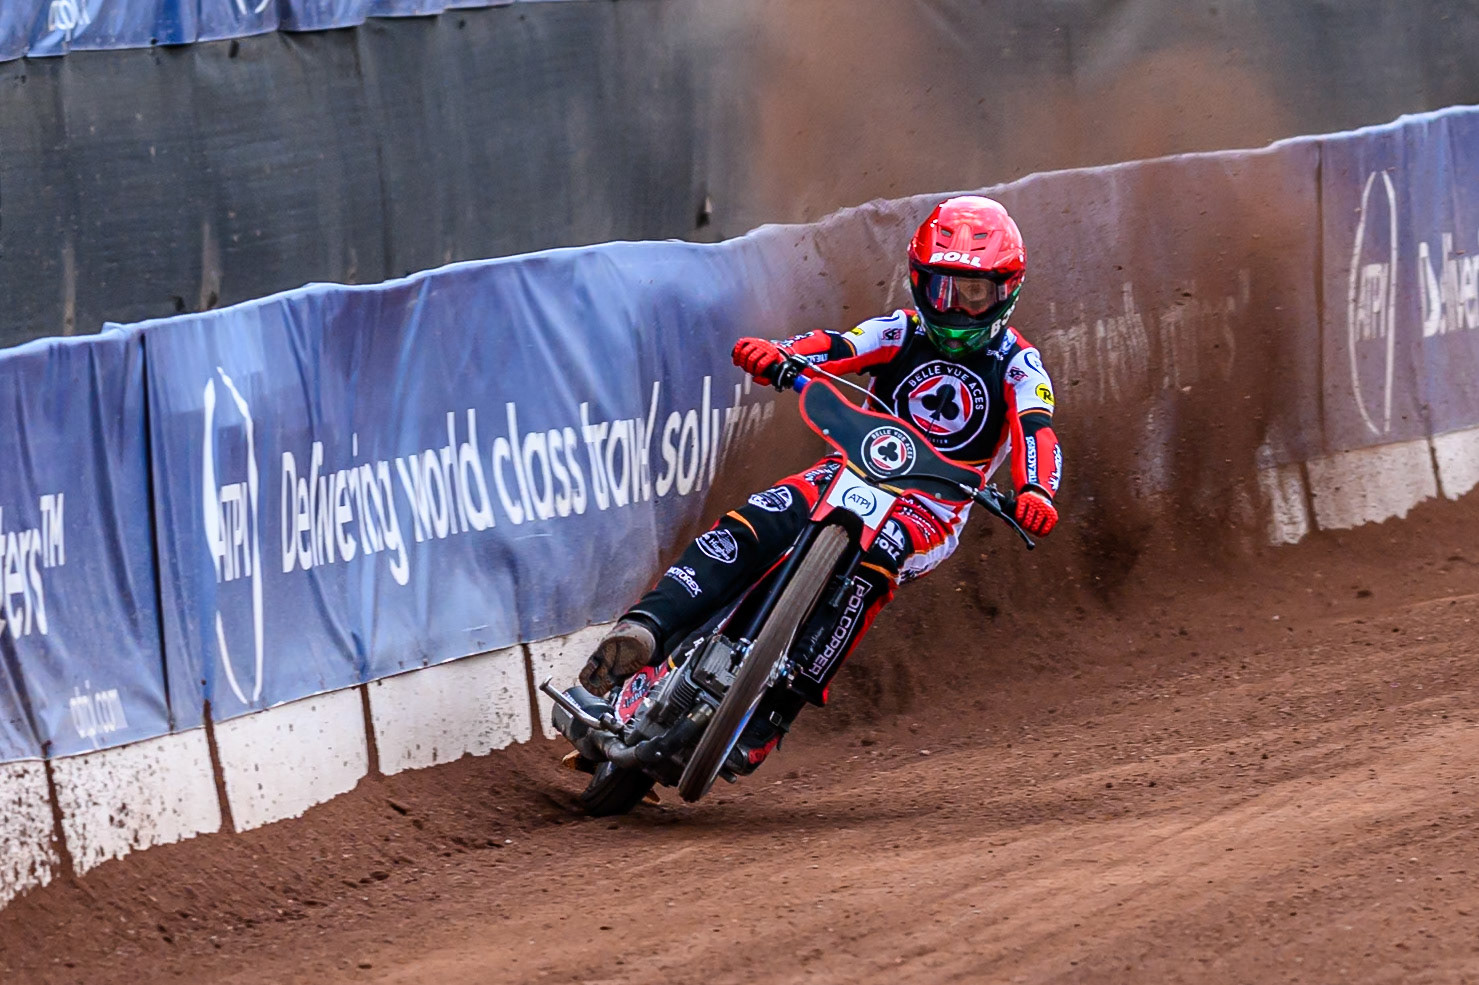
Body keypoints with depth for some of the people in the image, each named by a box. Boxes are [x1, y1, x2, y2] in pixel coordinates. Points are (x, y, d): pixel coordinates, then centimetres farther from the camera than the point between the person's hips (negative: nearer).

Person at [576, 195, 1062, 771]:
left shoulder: (1017, 366, 3)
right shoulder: (903, 333, 10)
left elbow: (1038, 433, -15)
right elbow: (835, 348, -7)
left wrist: (1036, 492, -38)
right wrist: (775, 356, -31)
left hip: (933, 505, -3)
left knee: (871, 561, -36)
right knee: (750, 526, -25)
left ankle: (770, 718, -41)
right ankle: (643, 630, -38)